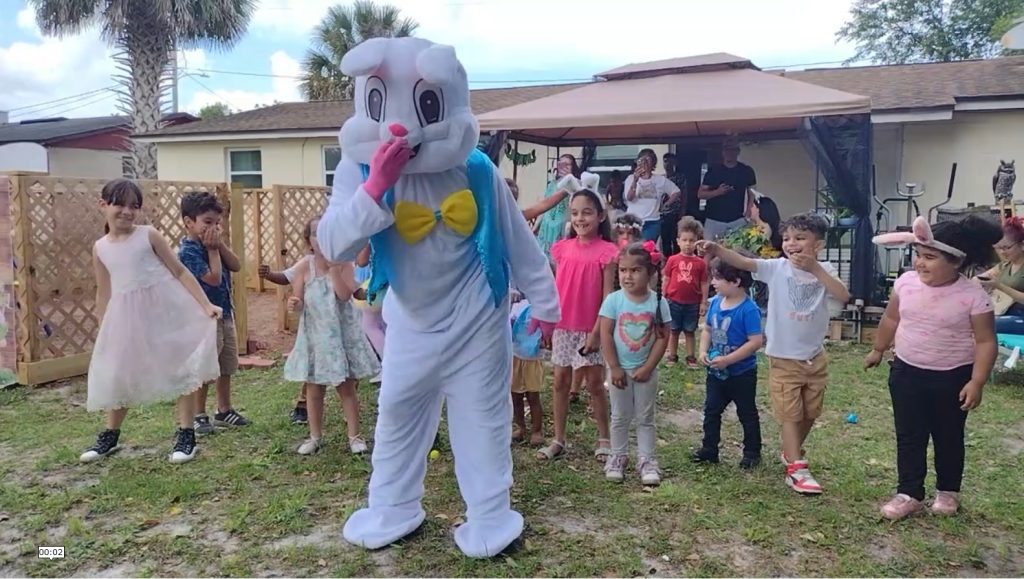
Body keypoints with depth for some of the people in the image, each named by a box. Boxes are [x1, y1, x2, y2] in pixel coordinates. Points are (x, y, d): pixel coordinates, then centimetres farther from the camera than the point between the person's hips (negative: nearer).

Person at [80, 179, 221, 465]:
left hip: (165, 309, -3)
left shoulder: (149, 235, -5)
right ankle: (109, 436, 31)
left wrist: (205, 304, -12)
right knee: (118, 375, 12)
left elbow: (180, 272, -5)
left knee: (181, 368, -1)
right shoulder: (100, 248, 5)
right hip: (126, 316, 4)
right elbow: (103, 294, 14)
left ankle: (186, 435, 9)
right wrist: (102, 333, 16)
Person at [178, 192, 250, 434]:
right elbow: (214, 278, -22)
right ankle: (199, 415, 14)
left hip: (225, 313, 8)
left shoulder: (213, 243, 9)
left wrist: (220, 245, -8)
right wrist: (212, 249, -14)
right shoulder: (187, 251, -16)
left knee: (226, 368, 15)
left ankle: (224, 411, 28)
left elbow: (236, 266, 2)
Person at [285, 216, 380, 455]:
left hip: (341, 333, -1)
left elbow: (345, 295, -21)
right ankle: (315, 437, 25)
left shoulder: (344, 263, -7)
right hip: (315, 335, 2)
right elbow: (300, 302, -4)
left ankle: (354, 435, 17)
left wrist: (333, 268, -22)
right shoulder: (305, 268, -4)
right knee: (314, 388, 10)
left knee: (346, 387, 6)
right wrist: (294, 304, -27)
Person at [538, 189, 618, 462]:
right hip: (562, 327, 4)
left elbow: (607, 296, -9)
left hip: (590, 329, -4)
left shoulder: (606, 251, -9)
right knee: (561, 382, 10)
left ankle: (604, 439, 20)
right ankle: (558, 440, 20)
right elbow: (556, 289, 9)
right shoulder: (562, 248, 4)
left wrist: (597, 331, -13)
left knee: (594, 384, 5)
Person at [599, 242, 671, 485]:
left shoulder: (658, 302, -10)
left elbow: (662, 338, -8)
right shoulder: (613, 300, -11)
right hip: (620, 369, 0)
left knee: (645, 418, 11)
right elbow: (605, 335, -10)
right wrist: (614, 368, -12)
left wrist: (647, 367, -12)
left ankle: (646, 460, 20)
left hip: (646, 370, 0)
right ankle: (618, 457, 26)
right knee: (620, 417, 12)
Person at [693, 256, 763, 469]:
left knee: (747, 414, 11)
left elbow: (755, 342, -25)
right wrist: (703, 351, -7)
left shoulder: (749, 309, -23)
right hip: (716, 372, 7)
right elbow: (707, 329, 10)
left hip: (742, 373, -6)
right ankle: (709, 449, 27)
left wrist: (727, 360, -27)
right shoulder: (715, 302, -1)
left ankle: (752, 452, 27)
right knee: (711, 410, 14)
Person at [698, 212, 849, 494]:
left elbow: (843, 296, -21)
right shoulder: (776, 268, -10)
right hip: (784, 358, -3)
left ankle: (791, 452, 40)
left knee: (810, 413, 18)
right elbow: (743, 262, -25)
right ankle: (796, 469, 9)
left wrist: (815, 269, -27)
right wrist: (717, 249, -43)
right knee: (791, 414, 2)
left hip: (815, 358, 3)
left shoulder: (824, 271, -4)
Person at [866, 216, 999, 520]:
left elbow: (986, 342, -13)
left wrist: (977, 382, -19)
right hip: (907, 372, 3)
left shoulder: (973, 295, -19)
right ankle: (909, 494, 18)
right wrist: (878, 350, 19)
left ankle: (947, 491, 35)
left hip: (952, 377, -3)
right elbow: (891, 319, 9)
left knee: (948, 437, 15)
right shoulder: (906, 282, -7)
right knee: (908, 436, 7)